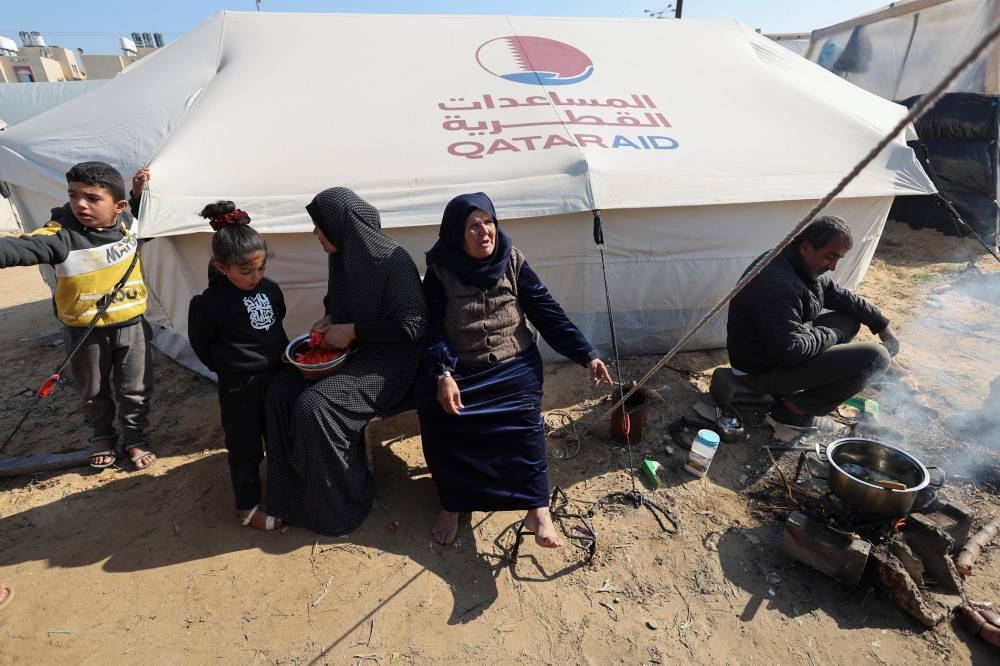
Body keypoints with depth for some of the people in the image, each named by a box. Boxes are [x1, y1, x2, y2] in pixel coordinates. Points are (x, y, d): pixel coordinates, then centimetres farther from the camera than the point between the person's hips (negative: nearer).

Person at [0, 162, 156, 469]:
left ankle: (134, 438, 33)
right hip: (84, 331, -2)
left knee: (135, 388, 13)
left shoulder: (127, 224, -6)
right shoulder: (62, 235, -19)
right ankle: (102, 437, 42)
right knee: (93, 391, 18)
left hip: (131, 325, 2)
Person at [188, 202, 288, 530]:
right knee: (245, 447, 9)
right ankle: (248, 507, 27)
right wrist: (230, 369, -1)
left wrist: (282, 355, 10)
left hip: (275, 374, 6)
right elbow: (202, 346, -5)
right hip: (240, 387, -5)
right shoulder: (209, 304, -18)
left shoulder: (270, 289, -2)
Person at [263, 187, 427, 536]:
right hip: (347, 348, 8)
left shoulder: (393, 261, -21)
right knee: (281, 390, -10)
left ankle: (342, 505, -1)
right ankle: (296, 491, 7)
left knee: (314, 407, -25)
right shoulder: (340, 255, 3)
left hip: (387, 359, -8)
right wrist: (329, 319, 1)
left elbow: (414, 324, -22)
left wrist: (352, 331, -19)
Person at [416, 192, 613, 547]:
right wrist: (442, 375, -26)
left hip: (514, 363, 0)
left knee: (523, 413, -29)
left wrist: (586, 355, -7)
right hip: (459, 369, 0)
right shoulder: (439, 271, -3)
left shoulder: (512, 262, -1)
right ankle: (451, 505, -8)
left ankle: (537, 510, -22)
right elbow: (433, 330, -8)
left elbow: (548, 313, -1)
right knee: (436, 413, -27)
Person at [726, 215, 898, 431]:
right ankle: (792, 411, -5)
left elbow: (838, 295, 20)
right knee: (876, 357, -13)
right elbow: (791, 350, -31)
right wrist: (831, 335, -13)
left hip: (782, 350, 10)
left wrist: (882, 325, 15)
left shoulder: (804, 267, 4)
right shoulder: (777, 284, -30)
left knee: (850, 320, 15)